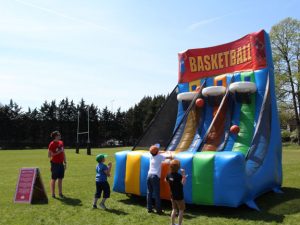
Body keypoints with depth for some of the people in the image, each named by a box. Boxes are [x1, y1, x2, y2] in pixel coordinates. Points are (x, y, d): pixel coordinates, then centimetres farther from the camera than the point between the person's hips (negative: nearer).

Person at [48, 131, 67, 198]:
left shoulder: (61, 143, 9)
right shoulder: (52, 144, -11)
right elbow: (49, 155, -11)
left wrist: (65, 162, 14)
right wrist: (57, 152, -18)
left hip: (61, 164, 6)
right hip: (55, 164, -6)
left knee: (60, 179, 11)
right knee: (53, 179, 3)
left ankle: (60, 193, 21)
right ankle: (53, 194, 12)